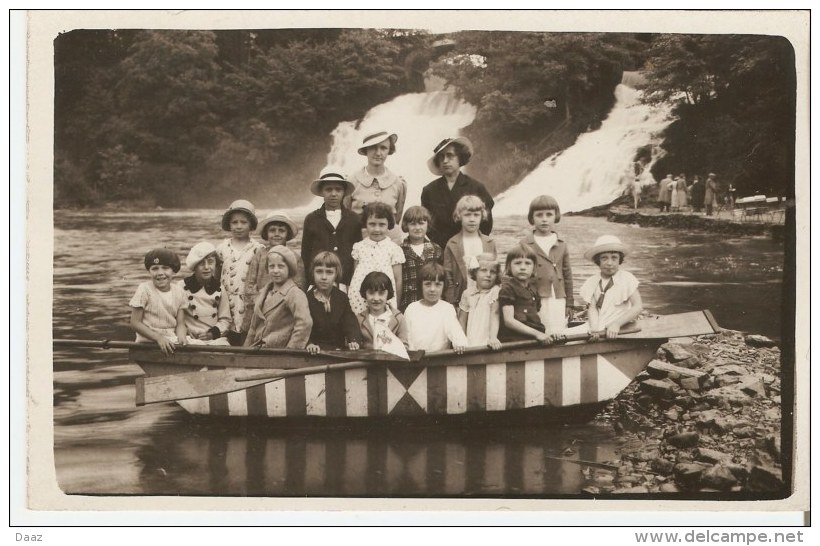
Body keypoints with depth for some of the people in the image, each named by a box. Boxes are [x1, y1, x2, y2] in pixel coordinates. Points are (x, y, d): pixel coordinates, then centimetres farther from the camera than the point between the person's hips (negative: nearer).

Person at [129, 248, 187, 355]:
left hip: (171, 342, 4)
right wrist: (158, 338, -18)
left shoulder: (178, 290, 5)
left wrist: (181, 339, -16)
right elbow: (135, 323, -8)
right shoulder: (145, 289, -7)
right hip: (148, 342, -4)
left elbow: (180, 324, 6)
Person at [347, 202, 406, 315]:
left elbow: (398, 280, 4)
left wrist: (396, 305, 4)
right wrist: (350, 298, 11)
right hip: (359, 300, 2)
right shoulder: (359, 247, 8)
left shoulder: (394, 249, 0)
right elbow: (354, 274, 14)